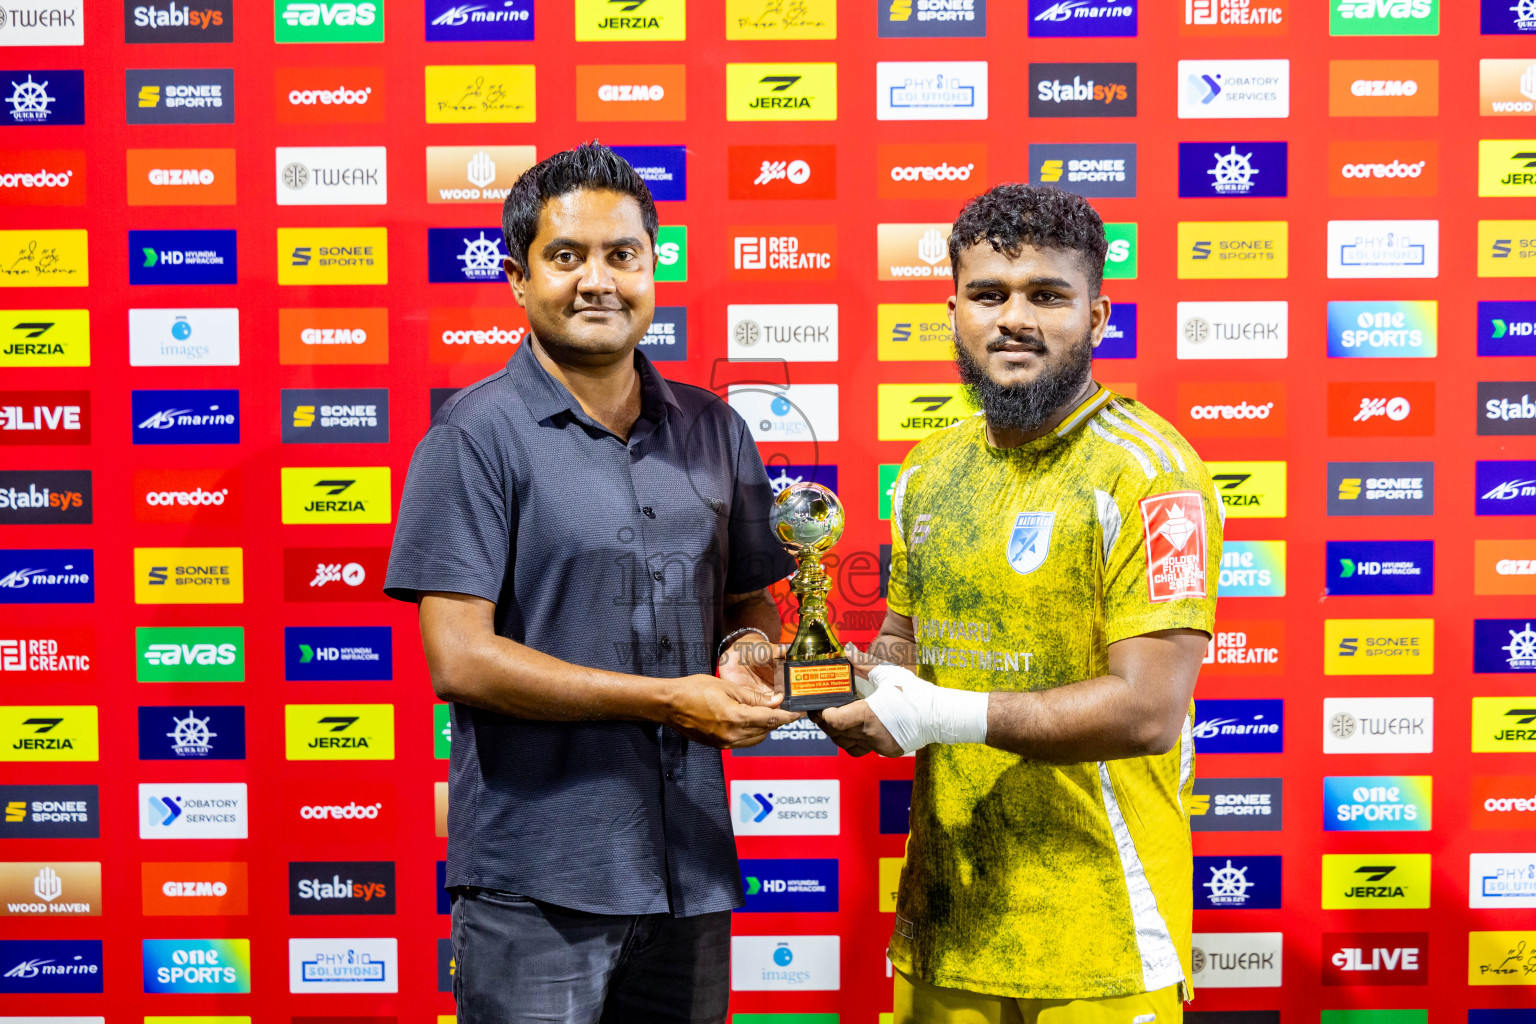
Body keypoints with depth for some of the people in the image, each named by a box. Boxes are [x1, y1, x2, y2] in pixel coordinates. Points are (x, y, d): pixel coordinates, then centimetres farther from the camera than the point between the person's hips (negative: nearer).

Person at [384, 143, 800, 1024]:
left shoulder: (713, 432, 9)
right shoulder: (477, 437, -8)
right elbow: (460, 660, -14)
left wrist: (748, 648, -6)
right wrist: (669, 700, -17)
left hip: (691, 869, 5)